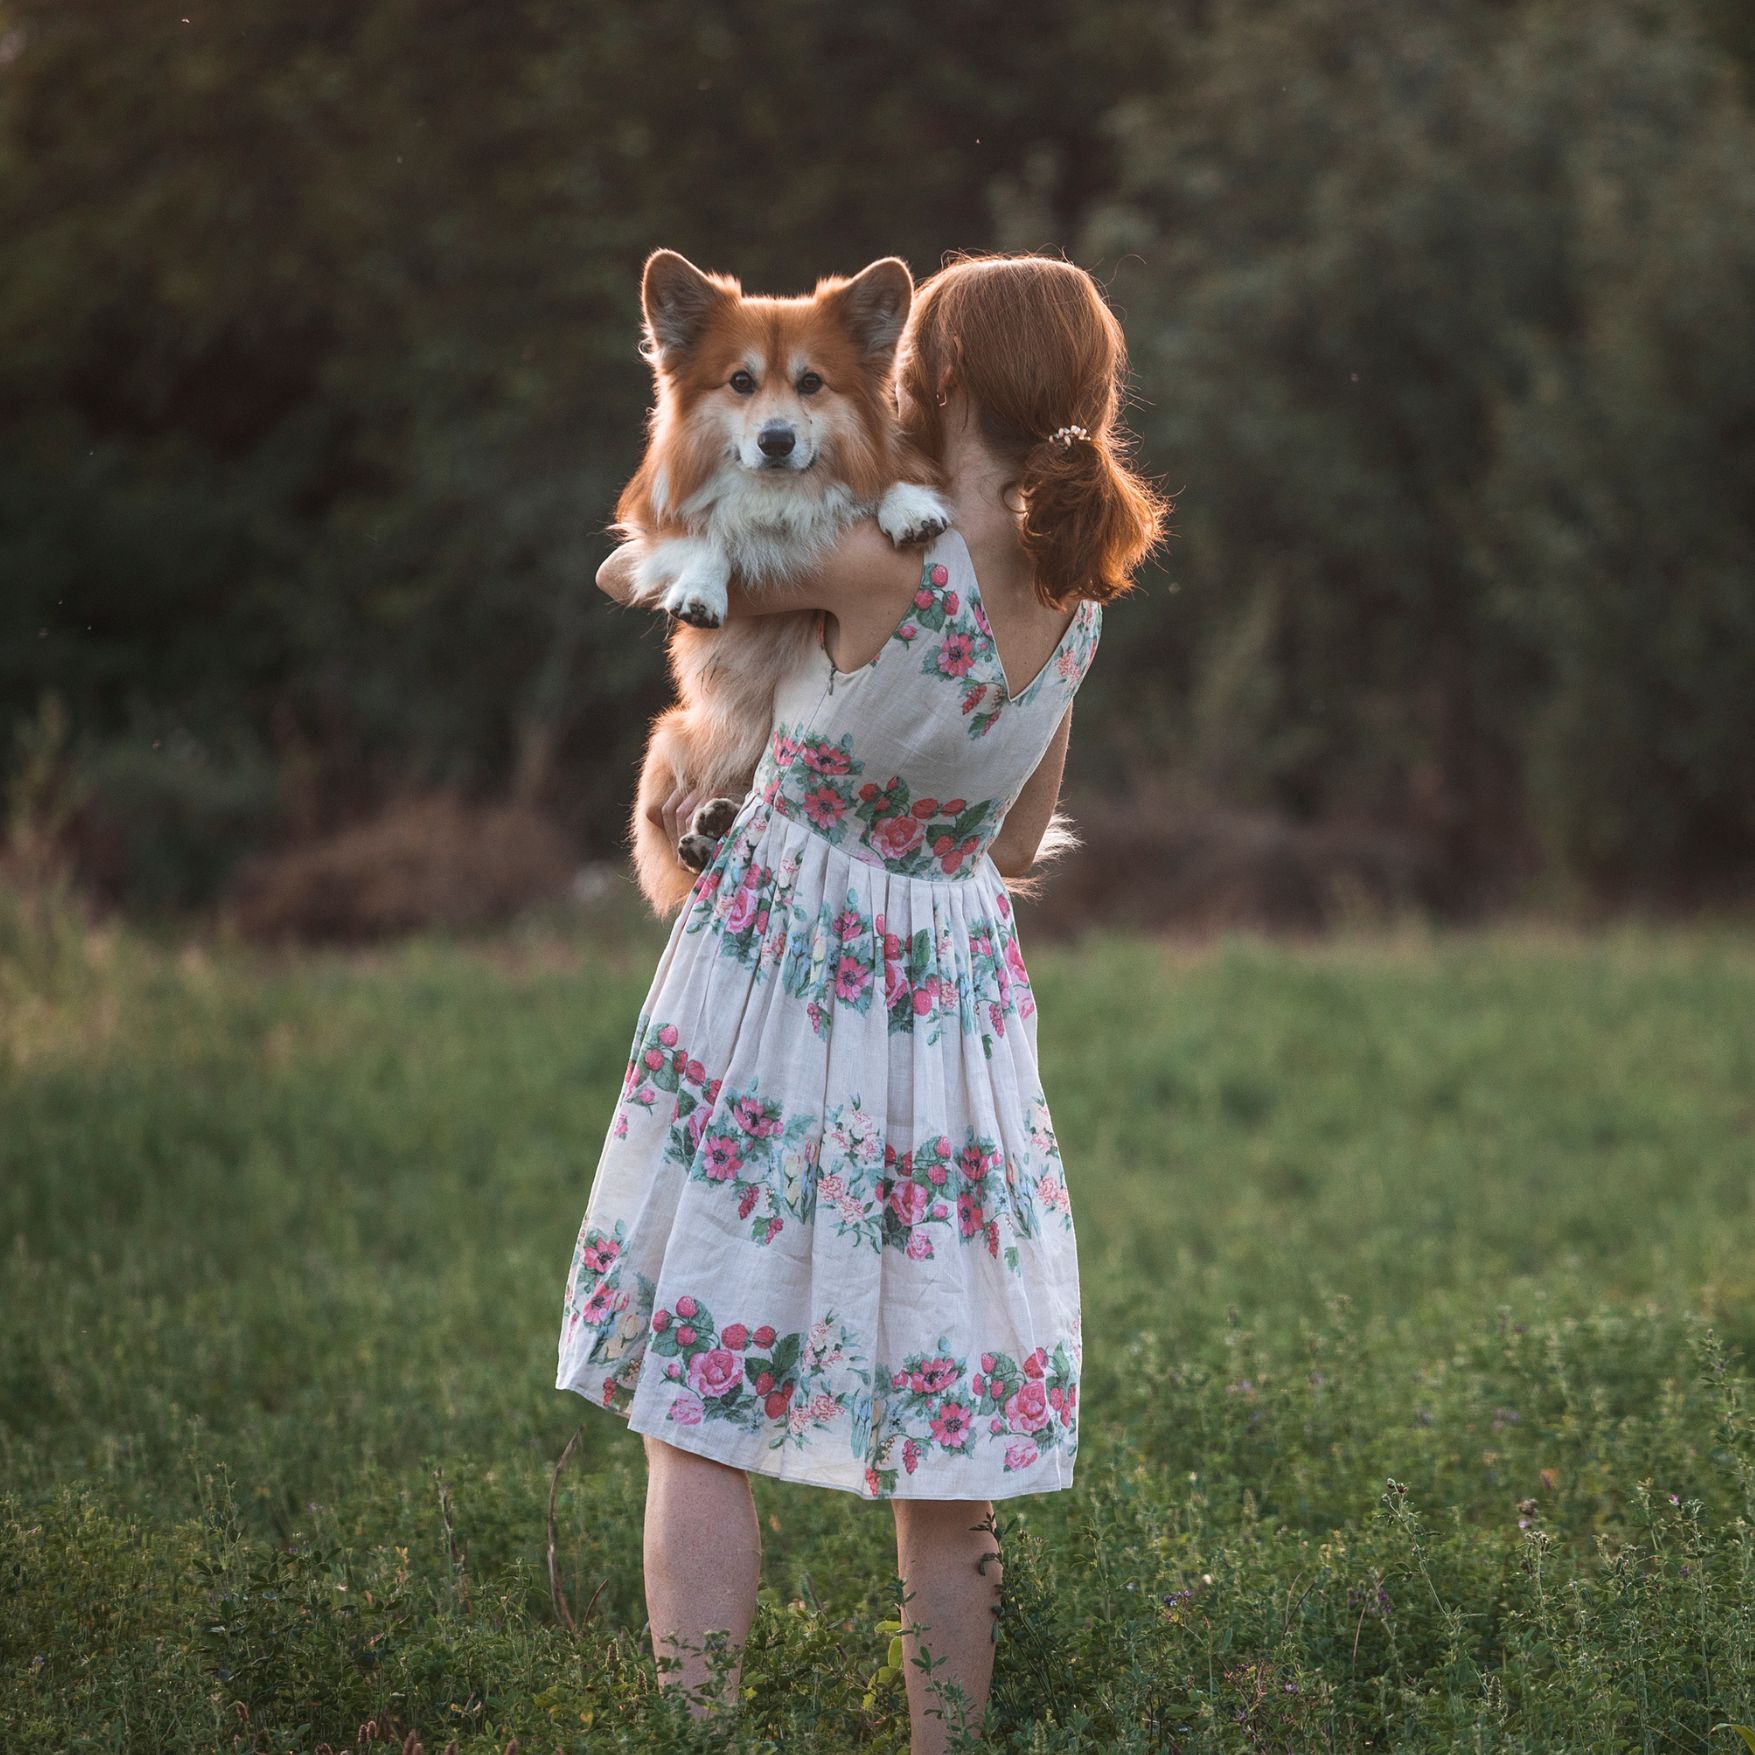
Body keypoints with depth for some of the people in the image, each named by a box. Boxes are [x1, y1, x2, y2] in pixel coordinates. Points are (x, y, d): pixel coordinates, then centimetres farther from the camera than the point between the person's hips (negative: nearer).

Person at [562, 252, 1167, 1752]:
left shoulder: (886, 564, -17)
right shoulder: (1076, 602, 1)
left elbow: (631, 571, -4)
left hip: (776, 984, -5)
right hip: (962, 994, 6)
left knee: (698, 1406, 1)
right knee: (943, 1460, 9)